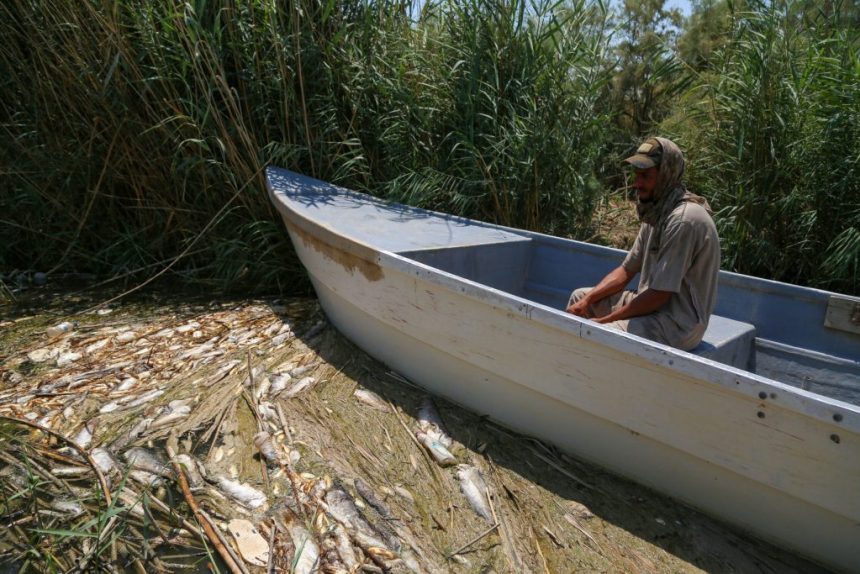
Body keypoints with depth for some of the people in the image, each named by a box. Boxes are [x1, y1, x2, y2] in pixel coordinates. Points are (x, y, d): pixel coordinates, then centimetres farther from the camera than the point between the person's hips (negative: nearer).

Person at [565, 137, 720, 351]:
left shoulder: (684, 220, -22)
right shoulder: (655, 212, 9)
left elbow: (660, 294, -24)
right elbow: (626, 270, 11)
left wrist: (605, 320, -18)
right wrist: (588, 299, -2)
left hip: (678, 324, -10)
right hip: (652, 304, 10)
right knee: (579, 296, 15)